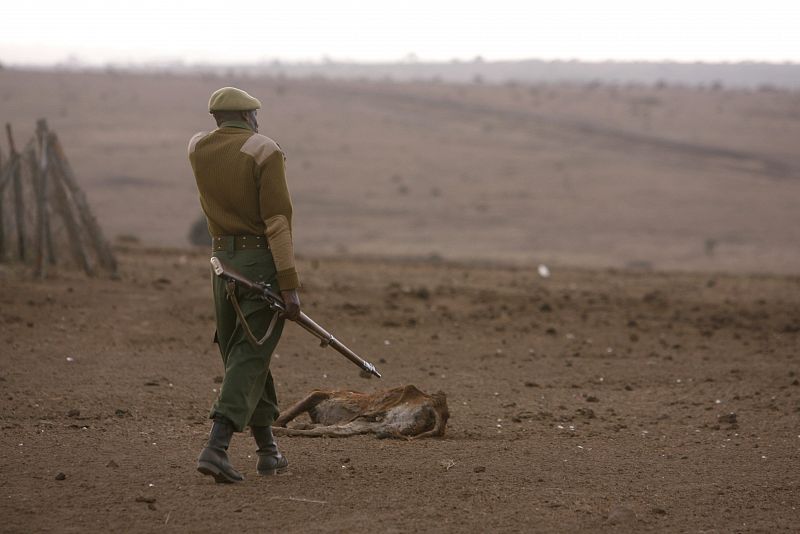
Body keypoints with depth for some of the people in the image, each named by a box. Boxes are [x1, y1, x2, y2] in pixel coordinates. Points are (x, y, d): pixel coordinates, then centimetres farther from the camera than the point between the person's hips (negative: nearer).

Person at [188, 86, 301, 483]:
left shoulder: (197, 149, 6)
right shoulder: (264, 151, -9)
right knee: (250, 358, -8)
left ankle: (268, 450, 22)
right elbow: (277, 220, -15)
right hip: (264, 261, -6)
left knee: (241, 355, 16)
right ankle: (216, 447, -22)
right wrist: (290, 285, -16)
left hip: (223, 260, 6)